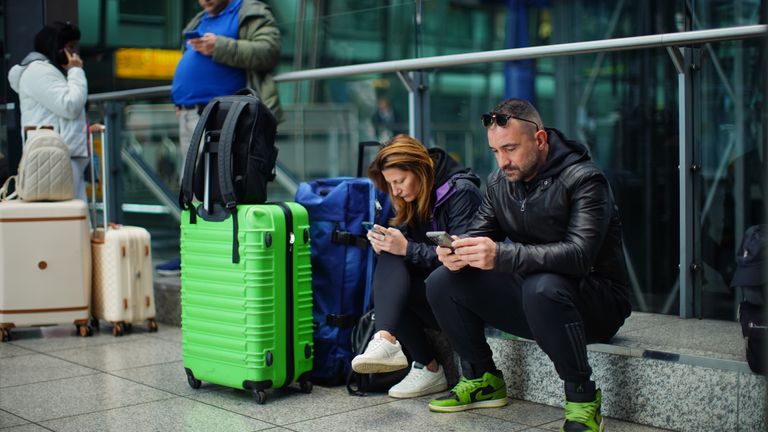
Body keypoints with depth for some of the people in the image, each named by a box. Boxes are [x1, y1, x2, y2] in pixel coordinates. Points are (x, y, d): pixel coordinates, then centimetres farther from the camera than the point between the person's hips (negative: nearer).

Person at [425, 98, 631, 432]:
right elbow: (479, 233, 3)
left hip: (597, 302, -6)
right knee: (442, 282, -7)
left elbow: (580, 254, -31)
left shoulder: (583, 179, -18)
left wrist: (501, 256, -44)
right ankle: (483, 379, 10)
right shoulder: (499, 182, 4)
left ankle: (583, 399, -20)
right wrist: (459, 251, -24)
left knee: (543, 286, -40)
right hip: (529, 297, 7)